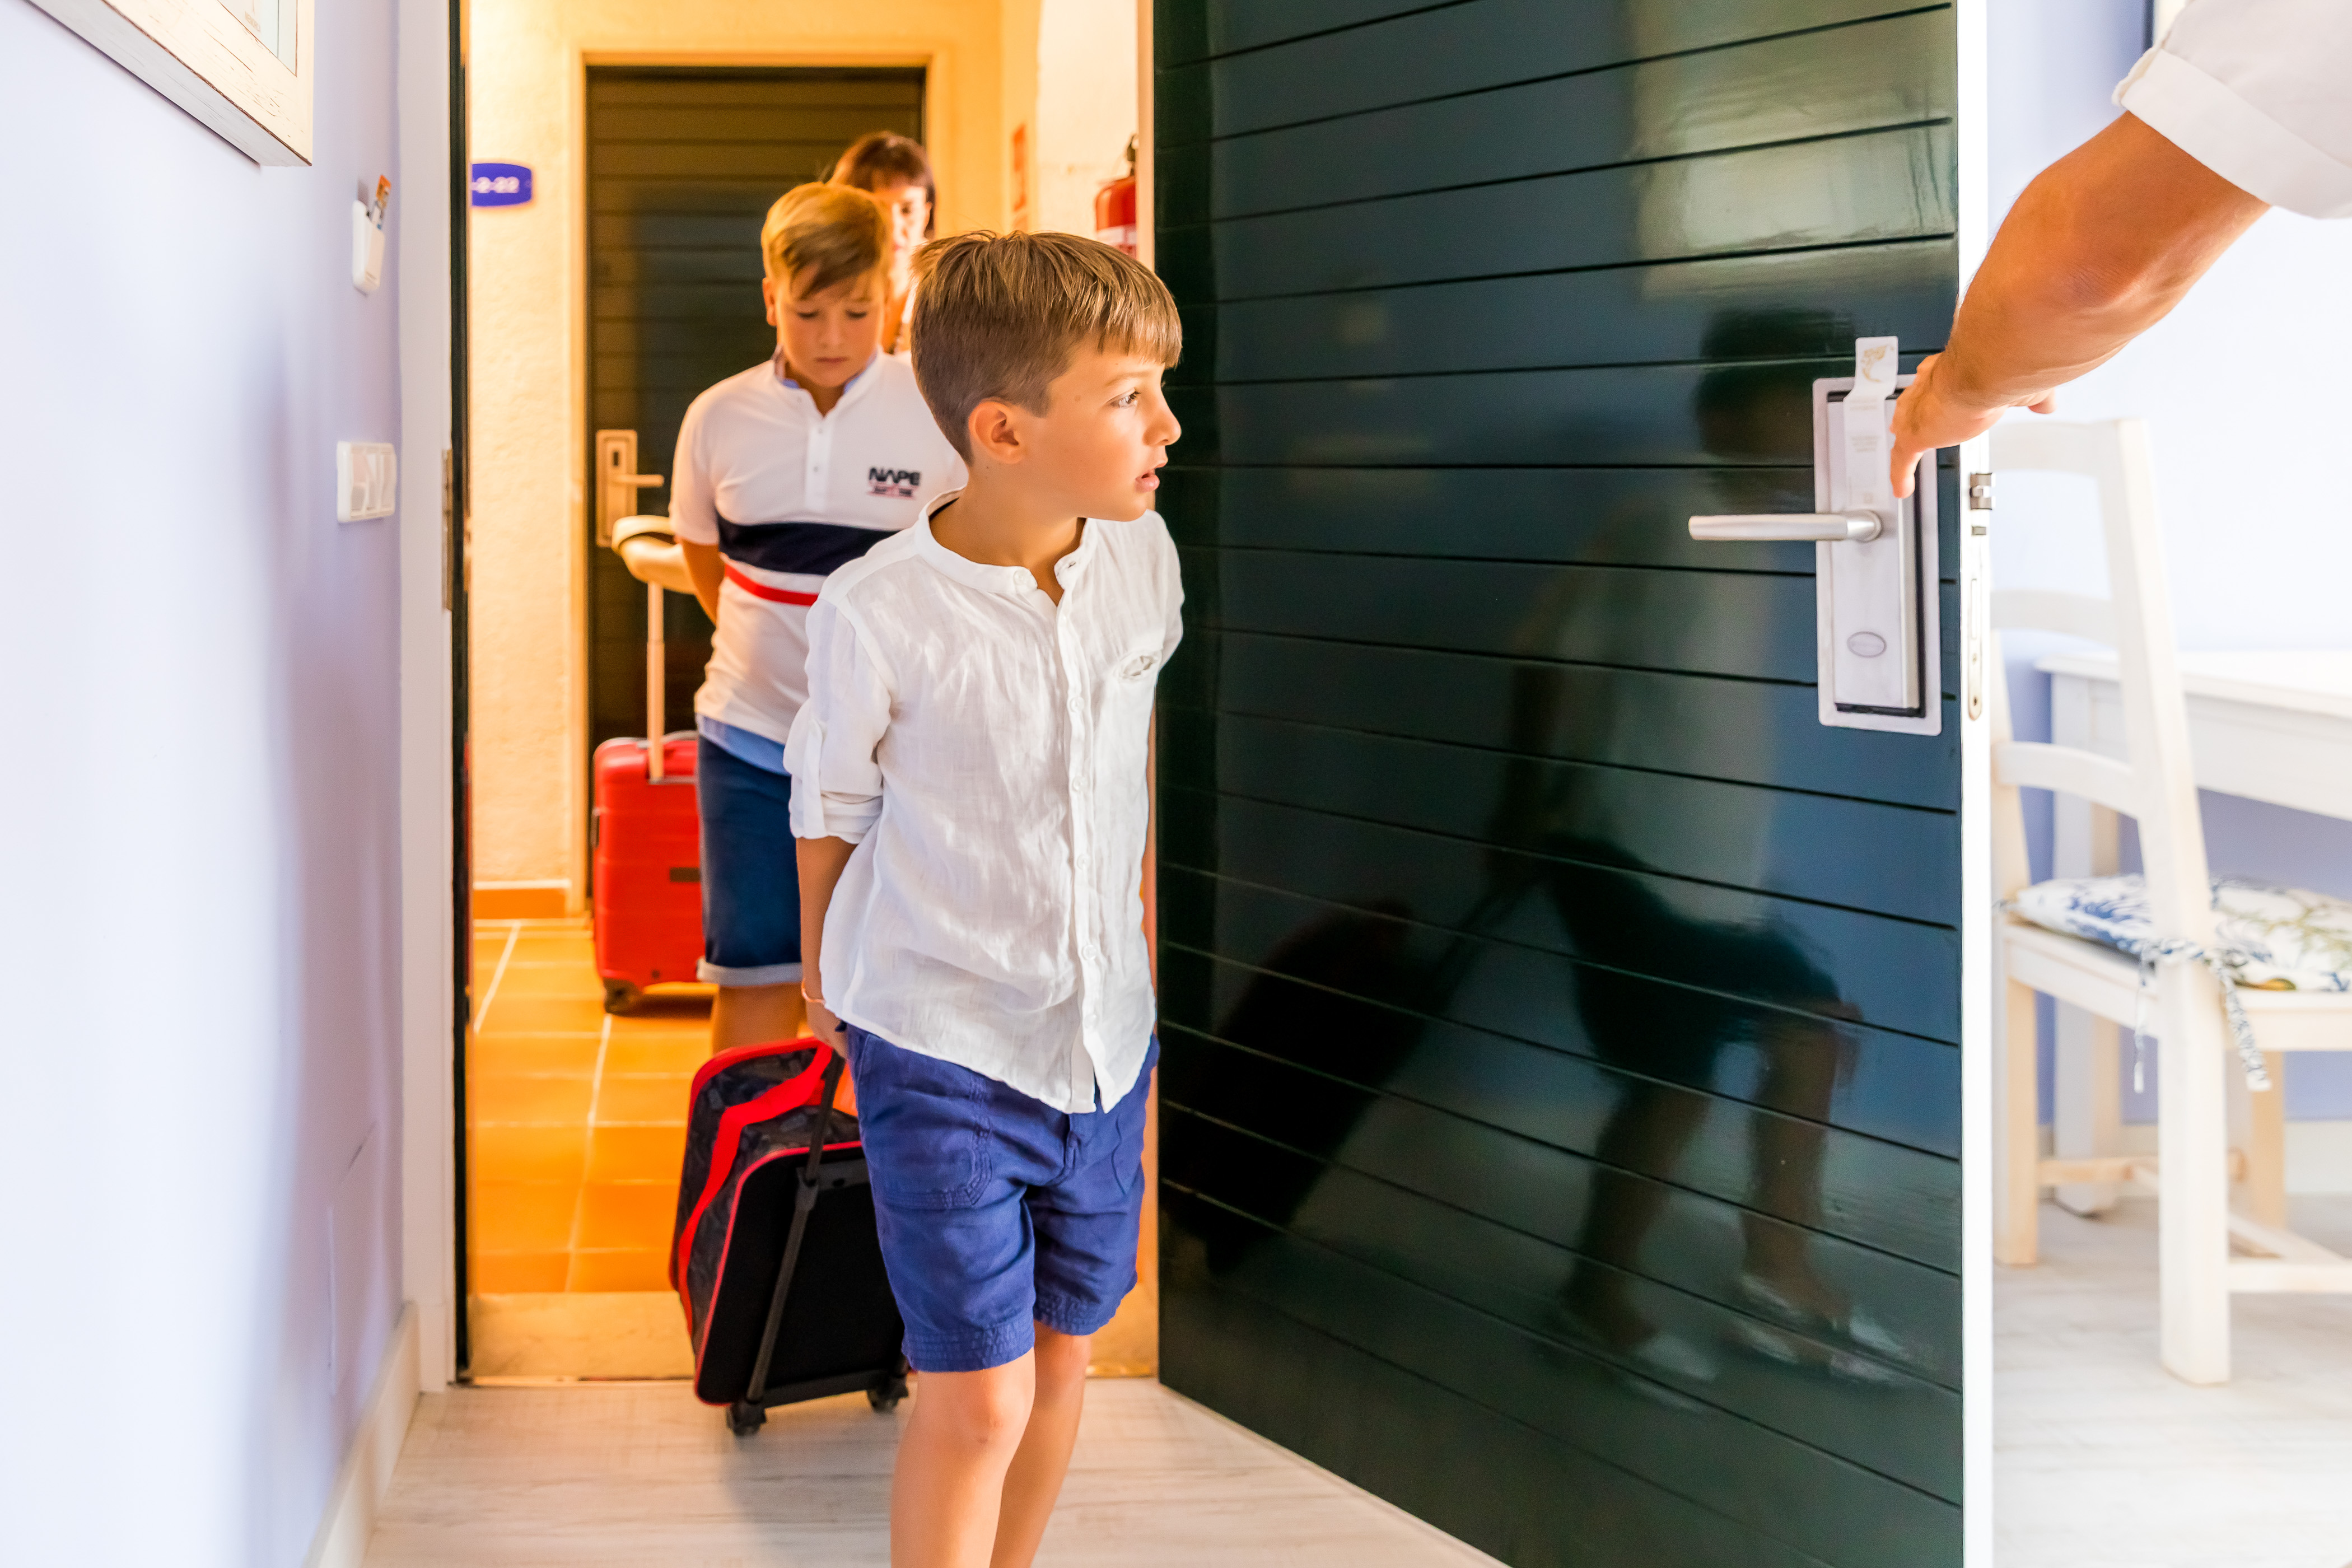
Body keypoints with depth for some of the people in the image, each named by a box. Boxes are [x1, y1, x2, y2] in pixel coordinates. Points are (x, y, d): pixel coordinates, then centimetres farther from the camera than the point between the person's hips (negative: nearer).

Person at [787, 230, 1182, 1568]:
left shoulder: (1142, 554, -4)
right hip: (941, 1049, -5)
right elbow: (831, 808, -3)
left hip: (1105, 1029, 5)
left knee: (1063, 1350, 17)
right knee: (978, 1396, -4)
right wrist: (826, 984, 9)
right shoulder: (879, 614, -19)